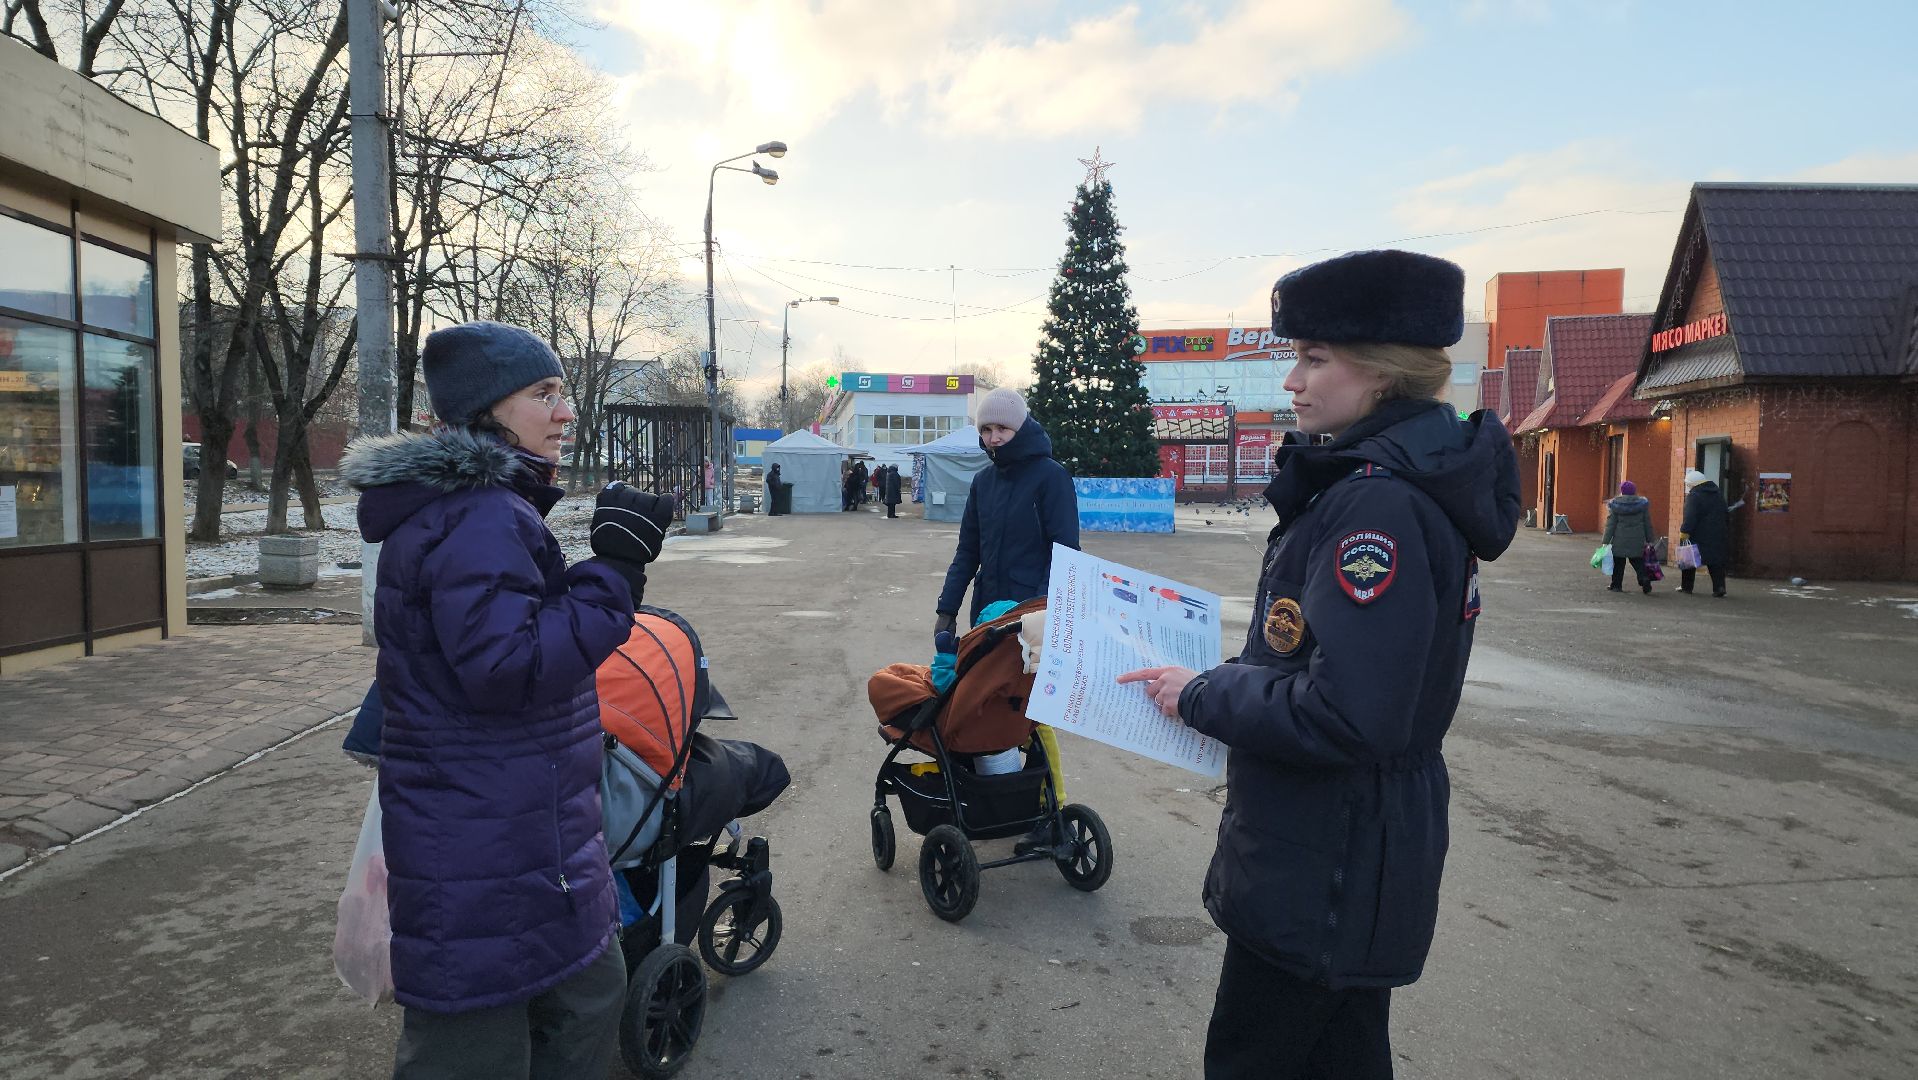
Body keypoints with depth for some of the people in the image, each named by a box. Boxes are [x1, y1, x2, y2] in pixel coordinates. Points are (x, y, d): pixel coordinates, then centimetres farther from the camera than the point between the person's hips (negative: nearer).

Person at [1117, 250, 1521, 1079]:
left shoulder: (1377, 505, -25)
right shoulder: (1407, 479, 8)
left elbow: (1342, 717, -31)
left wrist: (1201, 696, -17)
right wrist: (1219, 683, 6)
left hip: (1321, 870, -10)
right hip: (1354, 858, 10)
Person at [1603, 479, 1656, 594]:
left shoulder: (1616, 505, -6)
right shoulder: (1642, 504, 1)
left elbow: (1611, 525, -5)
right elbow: (1648, 524, 6)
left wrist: (1605, 541, -2)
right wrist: (1650, 539, 14)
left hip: (1619, 541, -2)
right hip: (1637, 541, 2)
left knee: (1618, 564, 7)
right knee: (1639, 563, 8)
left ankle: (1617, 585, 10)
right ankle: (1645, 580, -10)